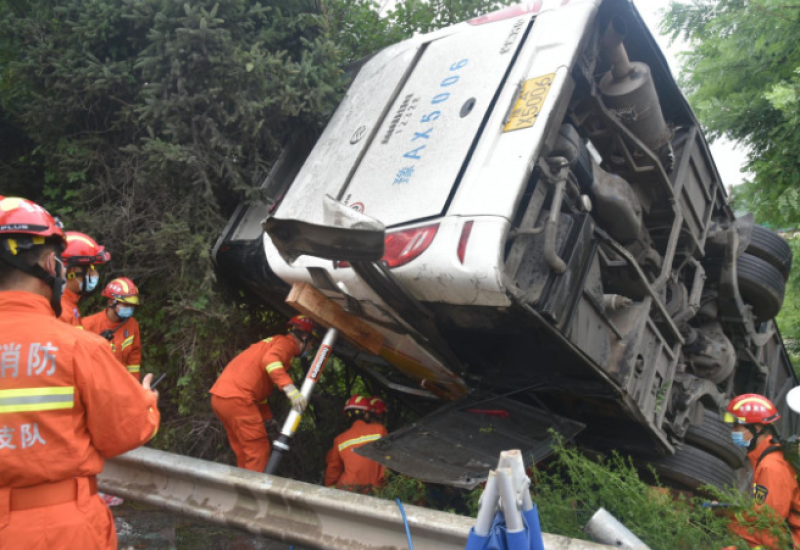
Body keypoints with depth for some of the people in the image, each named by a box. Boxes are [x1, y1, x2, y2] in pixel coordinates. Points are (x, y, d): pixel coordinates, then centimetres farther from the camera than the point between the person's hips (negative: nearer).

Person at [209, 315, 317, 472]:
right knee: (259, 451, -4)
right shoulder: (287, 342, -1)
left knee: (244, 452, 17)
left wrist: (267, 416, 30)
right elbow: (270, 360, -25)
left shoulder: (275, 341, 27)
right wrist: (289, 387, -35)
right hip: (237, 399, -10)